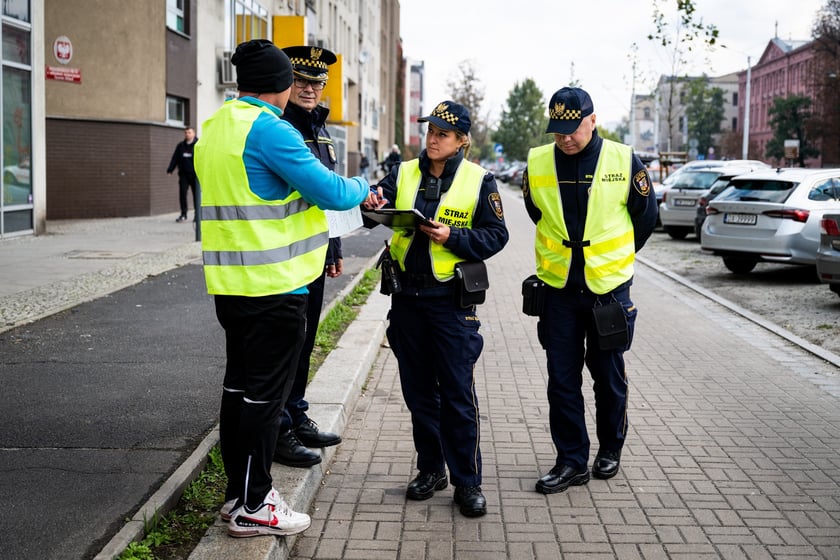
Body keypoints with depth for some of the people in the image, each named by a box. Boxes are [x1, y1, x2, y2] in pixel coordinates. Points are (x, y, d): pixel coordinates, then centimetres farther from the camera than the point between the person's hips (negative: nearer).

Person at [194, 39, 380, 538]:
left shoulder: (216, 127, 12)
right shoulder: (269, 129, -17)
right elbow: (330, 191, -17)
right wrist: (363, 188, 4)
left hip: (231, 283, 9)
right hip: (273, 286, -9)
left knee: (239, 385, 16)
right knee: (265, 394, -1)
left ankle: (239, 490, 26)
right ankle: (253, 508, 7)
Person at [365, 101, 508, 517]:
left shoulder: (479, 180, -1)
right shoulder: (404, 173, 7)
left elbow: (495, 235, -4)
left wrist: (452, 237, -19)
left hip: (451, 297, -3)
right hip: (407, 295, 4)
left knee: (458, 392, -1)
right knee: (418, 389, 12)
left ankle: (467, 480, 9)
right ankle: (431, 468, 26)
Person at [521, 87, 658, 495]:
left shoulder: (624, 162, -7)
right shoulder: (537, 164, -2)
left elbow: (645, 217, 7)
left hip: (608, 288, -1)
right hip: (558, 289, 2)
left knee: (609, 376, 10)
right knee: (561, 380, 4)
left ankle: (610, 449, 30)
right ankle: (571, 461, 15)